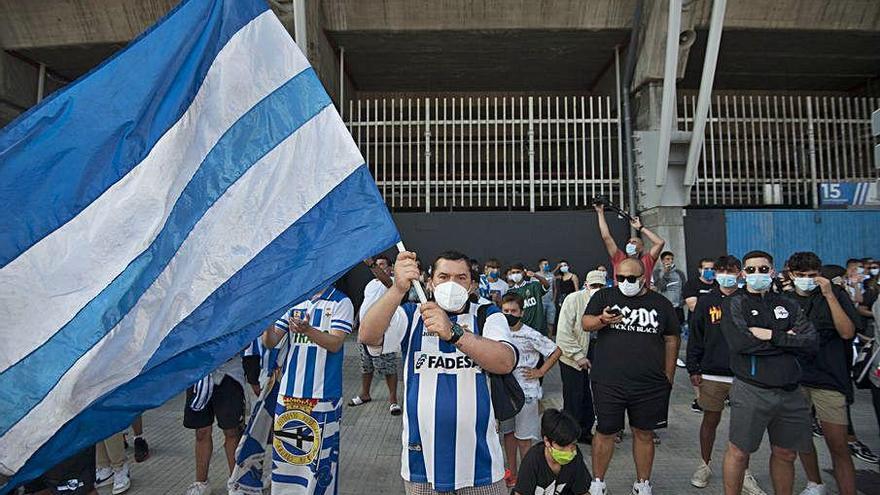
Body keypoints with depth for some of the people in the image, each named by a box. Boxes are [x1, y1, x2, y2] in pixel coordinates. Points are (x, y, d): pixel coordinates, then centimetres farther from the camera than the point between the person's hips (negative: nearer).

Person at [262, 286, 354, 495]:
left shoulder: (341, 302, -4)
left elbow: (335, 343, -14)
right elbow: (271, 343, 4)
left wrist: (307, 330, -31)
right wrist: (268, 325, -18)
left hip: (323, 396, -4)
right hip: (289, 392, 4)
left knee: (320, 455, 2)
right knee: (284, 452, 13)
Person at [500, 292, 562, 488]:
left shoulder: (531, 335, -13)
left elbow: (556, 351, -6)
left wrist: (540, 372, -8)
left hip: (525, 392, -4)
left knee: (524, 437, 3)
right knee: (508, 432, 15)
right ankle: (512, 472, 29)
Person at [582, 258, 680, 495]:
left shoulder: (661, 303, 7)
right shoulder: (604, 296, 3)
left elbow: (671, 340, 12)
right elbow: (586, 323, -4)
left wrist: (668, 376, 9)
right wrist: (603, 320, -26)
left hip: (650, 384, 1)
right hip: (608, 382, -1)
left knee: (644, 433, 12)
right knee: (605, 431, 7)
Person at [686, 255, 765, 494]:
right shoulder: (706, 302, 0)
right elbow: (695, 337, 2)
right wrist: (693, 369, -1)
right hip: (712, 375, 0)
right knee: (710, 420, 10)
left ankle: (743, 472, 24)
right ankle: (705, 465, 27)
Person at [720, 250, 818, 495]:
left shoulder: (788, 305, 10)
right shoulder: (734, 303, -3)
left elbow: (812, 341, -3)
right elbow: (739, 342, -19)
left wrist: (772, 335, -15)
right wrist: (787, 339, -9)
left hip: (789, 391, 5)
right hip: (751, 389, -4)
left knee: (786, 454, 17)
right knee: (739, 452, 3)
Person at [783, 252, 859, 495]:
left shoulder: (835, 295, -1)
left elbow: (847, 333, -14)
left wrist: (830, 295, -18)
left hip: (829, 379, -3)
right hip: (794, 377, 3)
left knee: (838, 445, -3)